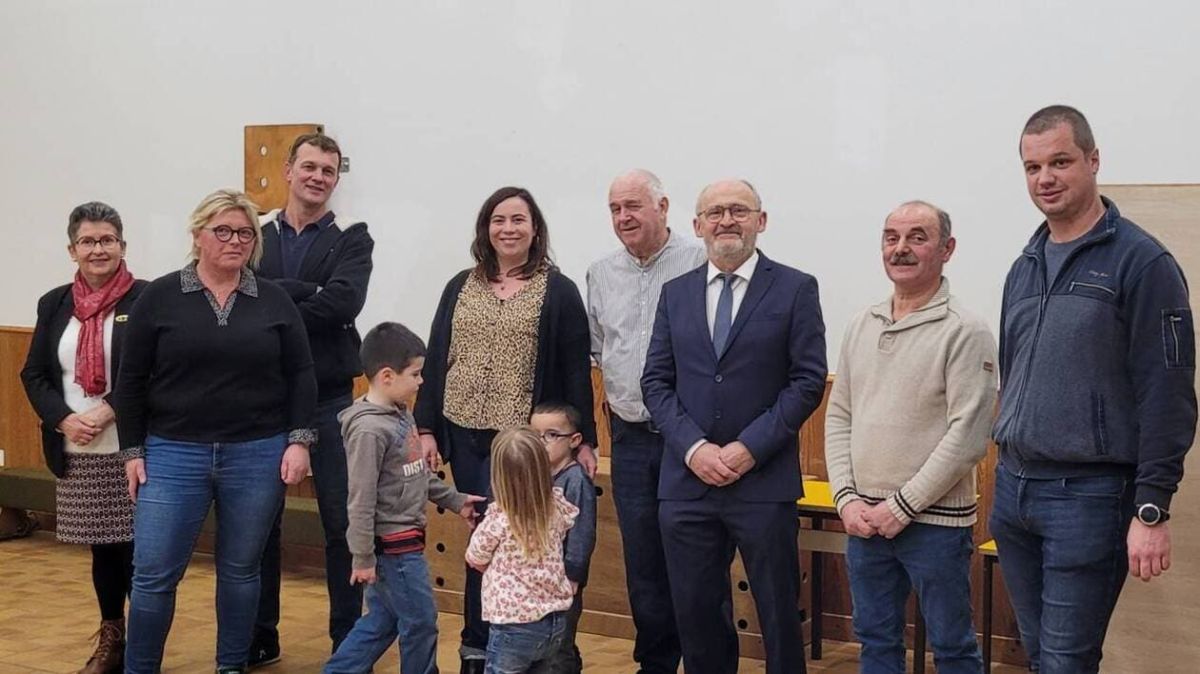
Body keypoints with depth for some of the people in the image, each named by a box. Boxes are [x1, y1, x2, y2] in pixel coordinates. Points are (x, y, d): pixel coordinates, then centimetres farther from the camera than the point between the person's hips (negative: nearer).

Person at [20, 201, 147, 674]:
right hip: (77, 453, 4)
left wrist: (108, 410, -18)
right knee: (101, 547, 13)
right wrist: (64, 420, -7)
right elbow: (33, 374, 9)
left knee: (135, 547, -3)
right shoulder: (54, 304, 10)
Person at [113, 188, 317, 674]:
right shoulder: (159, 298, 0)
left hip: (257, 457, 1)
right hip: (173, 455, -1)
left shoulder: (275, 301, 4)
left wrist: (298, 441, -4)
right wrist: (132, 451, 0)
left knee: (240, 569, 11)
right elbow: (131, 381, 3)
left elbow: (300, 376, 5)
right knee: (153, 574, -1)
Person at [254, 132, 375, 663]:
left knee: (341, 520, 3)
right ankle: (259, 636, 23)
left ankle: (349, 640, 14)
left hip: (329, 397, -2)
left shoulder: (352, 239, 0)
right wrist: (308, 293, -20)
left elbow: (344, 301, -18)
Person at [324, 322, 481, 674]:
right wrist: (363, 557, -18)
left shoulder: (401, 414, 6)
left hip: (405, 541, 9)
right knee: (420, 621, 4)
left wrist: (454, 500, 19)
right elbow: (361, 500, -21)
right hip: (393, 546, -9)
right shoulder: (369, 429, -22)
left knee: (382, 619, 17)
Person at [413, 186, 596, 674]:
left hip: (521, 441, -3)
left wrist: (584, 439, -5)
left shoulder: (558, 292, -1)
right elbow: (435, 360, 10)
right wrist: (426, 428, 5)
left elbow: (576, 372, -2)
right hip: (464, 434, 4)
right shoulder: (460, 288, 10)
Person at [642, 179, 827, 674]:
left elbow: (808, 381, -5)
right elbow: (655, 382, 7)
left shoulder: (795, 289, 0)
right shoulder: (675, 293, 10)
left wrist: (749, 448, -13)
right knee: (695, 613, 9)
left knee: (778, 613, 6)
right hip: (686, 483, 3)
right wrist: (693, 447, -8)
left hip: (764, 482, -3)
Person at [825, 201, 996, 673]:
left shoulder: (965, 333, -10)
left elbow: (968, 436, -15)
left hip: (935, 522, -5)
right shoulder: (861, 327, 8)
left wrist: (902, 506, -15)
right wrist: (846, 498, -2)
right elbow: (838, 417, 10)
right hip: (863, 519, 5)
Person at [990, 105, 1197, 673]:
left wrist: (1152, 510, -16)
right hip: (1012, 488, 7)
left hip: (1087, 495, -7)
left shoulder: (1142, 262, -10)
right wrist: (1009, 472, 18)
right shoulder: (1024, 267, 12)